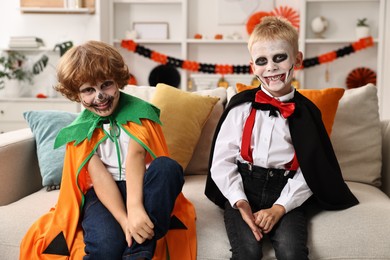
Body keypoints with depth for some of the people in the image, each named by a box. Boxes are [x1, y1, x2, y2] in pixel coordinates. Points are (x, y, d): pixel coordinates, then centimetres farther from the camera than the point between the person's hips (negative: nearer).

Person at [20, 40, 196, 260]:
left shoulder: (138, 110, -1)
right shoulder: (81, 129, 2)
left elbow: (135, 154, -19)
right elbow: (99, 176, -11)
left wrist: (134, 207, -35)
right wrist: (125, 220, -28)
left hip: (142, 186, 2)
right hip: (104, 193, -1)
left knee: (168, 166, -34)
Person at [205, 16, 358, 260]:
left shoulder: (306, 113, 4)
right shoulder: (241, 106, 3)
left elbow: (309, 170, 0)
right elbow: (222, 160, 1)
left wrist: (280, 207, -12)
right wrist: (240, 202, -11)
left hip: (285, 193, 0)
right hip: (244, 188, 0)